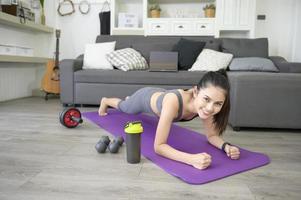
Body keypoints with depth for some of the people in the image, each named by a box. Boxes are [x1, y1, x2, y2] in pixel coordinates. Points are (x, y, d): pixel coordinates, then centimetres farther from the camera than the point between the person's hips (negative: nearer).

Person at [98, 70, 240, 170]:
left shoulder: (206, 105, -37)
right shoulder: (173, 101, -53)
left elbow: (212, 135, -22)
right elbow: (158, 146, -51)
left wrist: (226, 146, -43)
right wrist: (192, 159, -65)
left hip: (159, 94, 5)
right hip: (146, 97, -4)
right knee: (124, 108, 33)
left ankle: (128, 99, 78)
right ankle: (105, 101, 68)